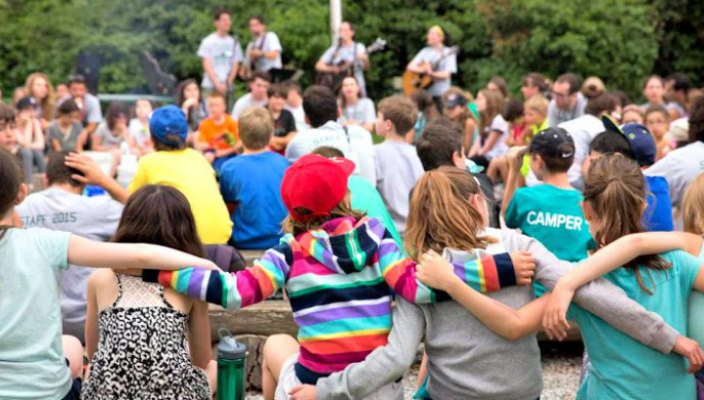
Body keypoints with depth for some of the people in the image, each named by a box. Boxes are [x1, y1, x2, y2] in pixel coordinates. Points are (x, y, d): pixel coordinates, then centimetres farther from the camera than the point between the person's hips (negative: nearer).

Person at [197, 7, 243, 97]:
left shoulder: (234, 43, 10)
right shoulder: (208, 41, 3)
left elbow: (235, 65, 8)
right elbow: (207, 65, -1)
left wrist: (228, 82, -8)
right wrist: (217, 83, -11)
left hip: (227, 87, 2)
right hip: (210, 86, -2)